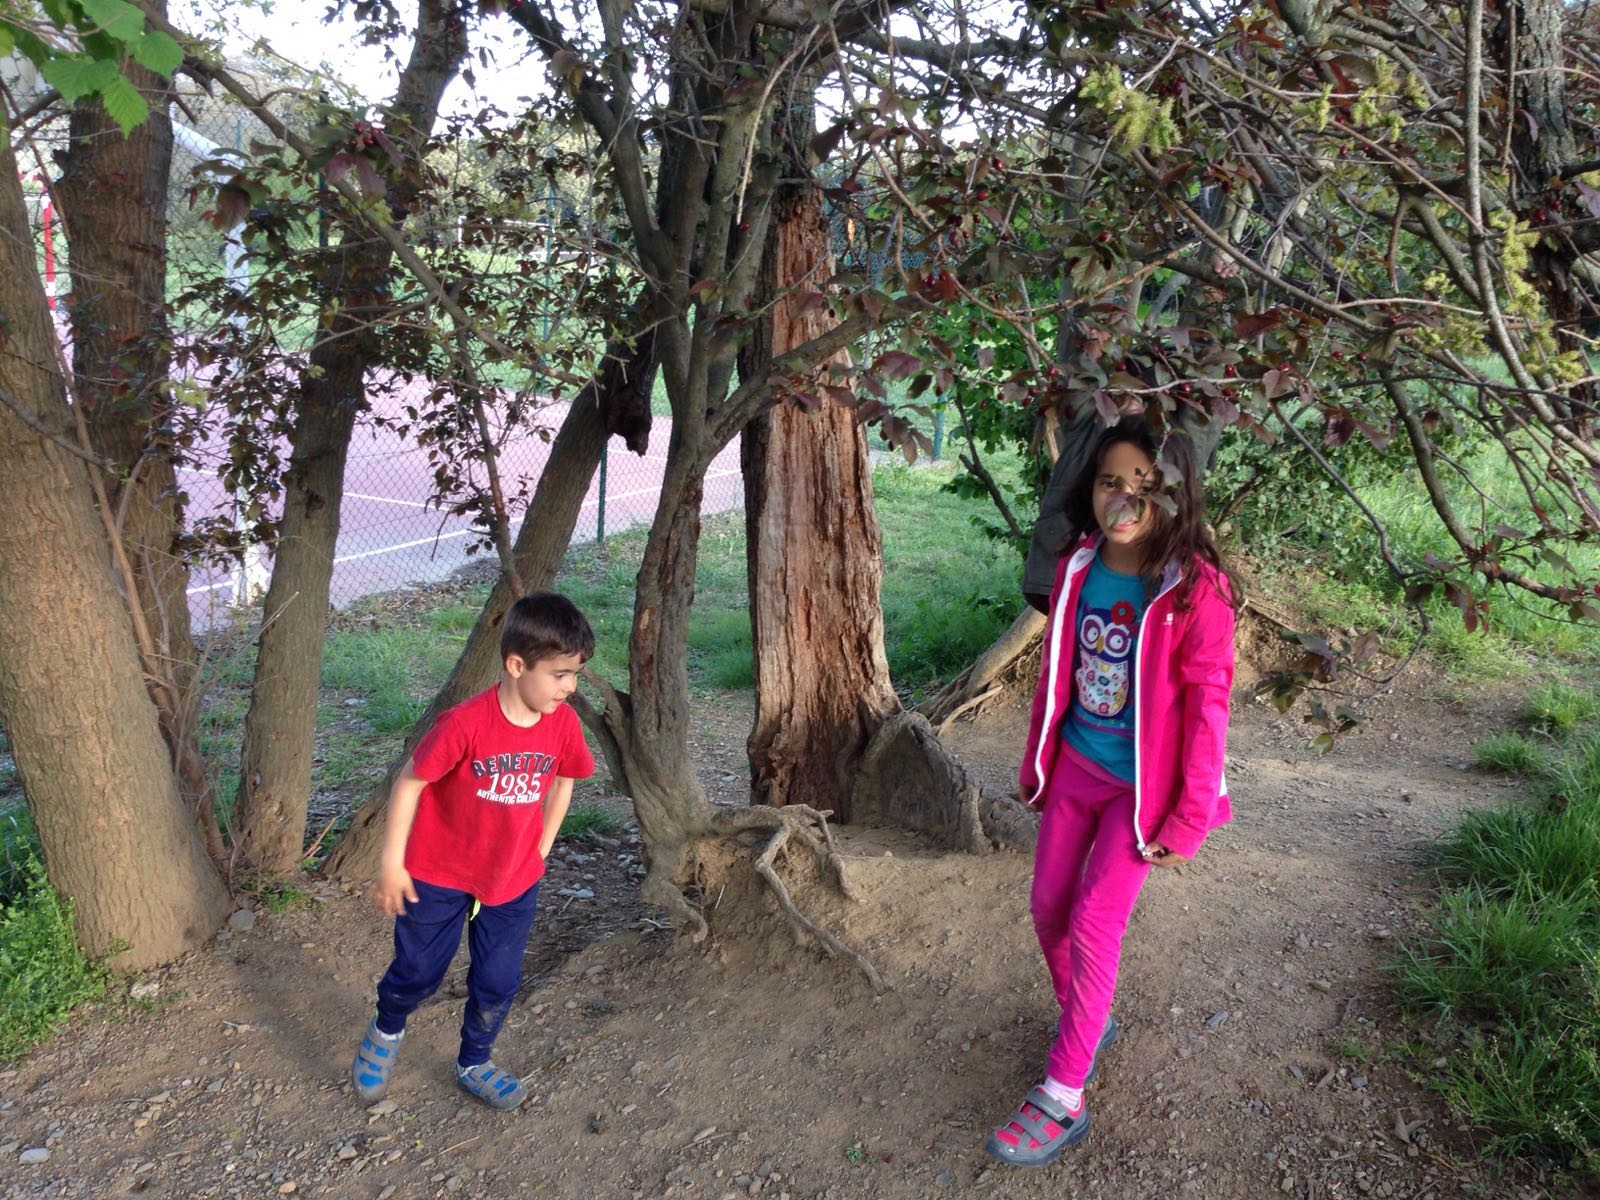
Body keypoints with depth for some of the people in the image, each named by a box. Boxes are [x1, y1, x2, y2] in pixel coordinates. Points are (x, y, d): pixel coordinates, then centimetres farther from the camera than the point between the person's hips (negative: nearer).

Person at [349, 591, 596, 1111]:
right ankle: (385, 1033, 47)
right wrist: (391, 864, -13)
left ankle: (474, 1064, 38)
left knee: (498, 983, 12)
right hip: (438, 874, -3)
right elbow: (409, 782, -18)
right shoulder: (465, 724, -30)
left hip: (513, 880, 4)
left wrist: (539, 852, 8)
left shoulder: (563, 723, -15)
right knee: (418, 973, 14)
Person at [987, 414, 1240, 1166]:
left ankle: (1063, 1099, 10)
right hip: (1075, 767, 5)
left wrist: (1189, 817, -12)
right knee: (1048, 909, 11)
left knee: (1093, 925, -5)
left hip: (1141, 784, -5)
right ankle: (1089, 1024, 39)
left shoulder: (1196, 591, -20)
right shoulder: (1077, 569, -4)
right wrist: (1036, 763, 12)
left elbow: (1207, 708, -16)